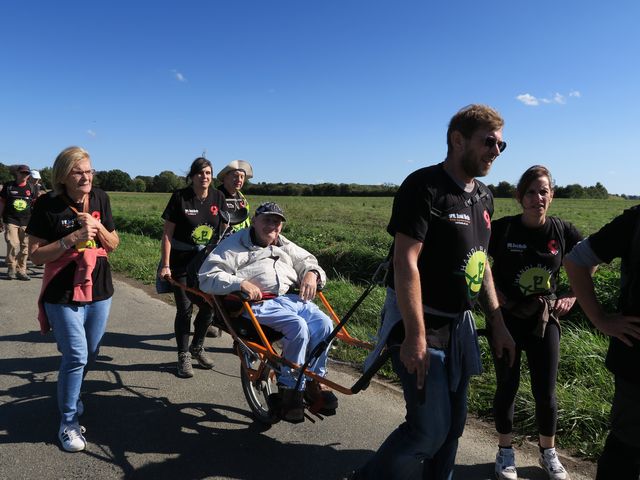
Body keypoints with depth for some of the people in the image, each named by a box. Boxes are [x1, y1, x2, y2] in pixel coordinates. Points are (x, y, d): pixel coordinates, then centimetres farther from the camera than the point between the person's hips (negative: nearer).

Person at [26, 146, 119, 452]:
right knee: (76, 357, -5)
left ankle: (71, 395, 42)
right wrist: (73, 238, -23)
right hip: (63, 296, -4)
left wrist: (98, 227, -14)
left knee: (90, 354, 15)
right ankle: (68, 424, 12)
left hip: (98, 291, 4)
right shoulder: (48, 205, -11)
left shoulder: (100, 199, 0)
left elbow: (113, 245, 5)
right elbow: (36, 255, -12)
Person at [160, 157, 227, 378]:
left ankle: (197, 347, 30)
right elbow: (167, 233, -9)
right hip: (182, 261, -3)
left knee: (209, 306, 6)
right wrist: (165, 265, -13)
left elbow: (225, 229, 7)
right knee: (185, 308, 0)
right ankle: (183, 357, 17)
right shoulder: (180, 197, -10)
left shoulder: (218, 197, 0)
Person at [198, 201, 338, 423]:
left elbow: (307, 261, 33)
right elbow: (207, 278, 0)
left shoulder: (285, 246, 28)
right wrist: (240, 283, -17)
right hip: (259, 303, -6)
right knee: (298, 326, -31)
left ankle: (314, 382, -2)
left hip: (293, 298, 6)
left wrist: (311, 273, 7)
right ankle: (290, 387, -13)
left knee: (324, 324, -20)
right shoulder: (234, 245, 9)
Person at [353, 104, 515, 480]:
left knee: (452, 426, 15)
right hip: (422, 324, -8)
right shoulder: (425, 186, -15)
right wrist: (416, 335, -24)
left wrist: (498, 323, 15)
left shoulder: (484, 197, 11)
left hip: (460, 326, 8)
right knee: (429, 430, -7)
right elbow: (405, 262, -22)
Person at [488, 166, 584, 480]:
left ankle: (548, 453, 32)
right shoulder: (502, 229, -13)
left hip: (545, 319, 2)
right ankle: (505, 453, 28)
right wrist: (492, 291, -10)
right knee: (507, 386, 9)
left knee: (546, 391, 8)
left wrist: (572, 296, 3)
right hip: (507, 318, -2)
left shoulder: (562, 231, -5)